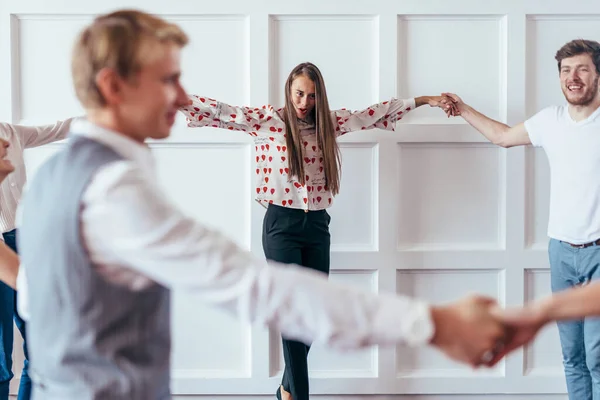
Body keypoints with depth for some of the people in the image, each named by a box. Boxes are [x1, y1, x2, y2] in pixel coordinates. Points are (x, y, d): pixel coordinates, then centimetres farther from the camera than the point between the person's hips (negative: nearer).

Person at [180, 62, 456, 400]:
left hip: (317, 225, 4)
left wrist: (425, 100, 13)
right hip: (282, 224, -4)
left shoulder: (329, 122, 8)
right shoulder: (267, 119, -4)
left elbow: (375, 113, 12)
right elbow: (223, 112, -14)